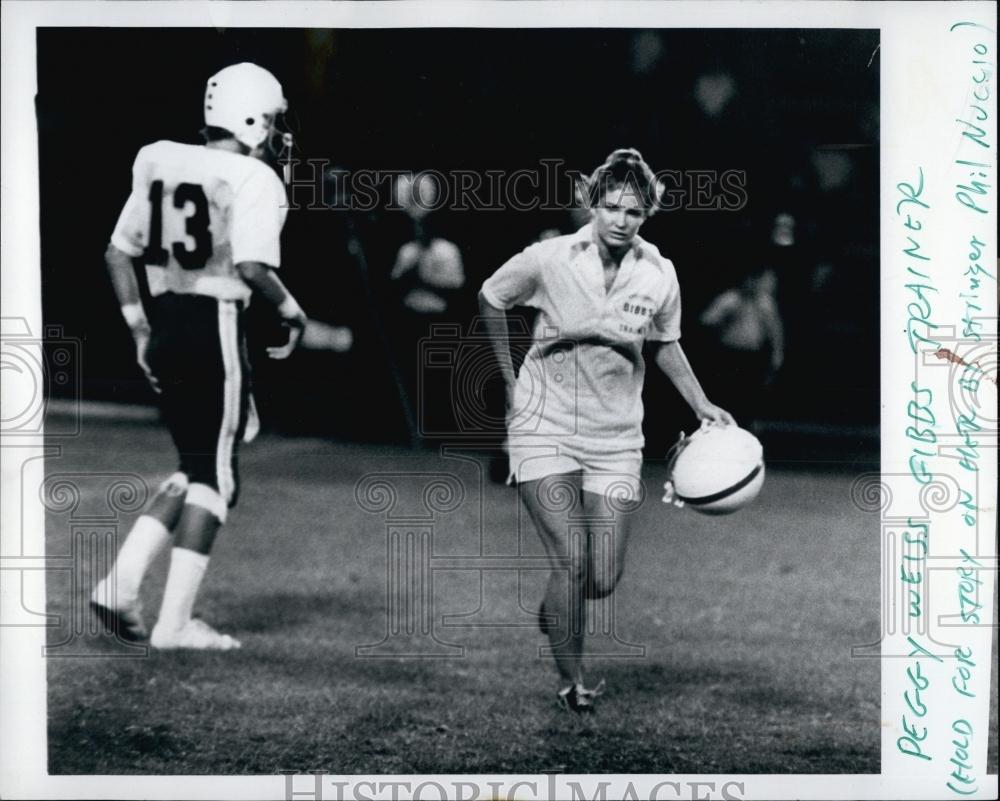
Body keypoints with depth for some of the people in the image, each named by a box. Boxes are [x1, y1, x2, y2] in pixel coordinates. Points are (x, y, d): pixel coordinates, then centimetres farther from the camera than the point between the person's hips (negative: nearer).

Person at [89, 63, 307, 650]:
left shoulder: (161, 164, 10)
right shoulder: (254, 181, -11)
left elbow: (118, 254, 14)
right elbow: (253, 268, -22)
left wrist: (140, 327, 20)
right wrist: (291, 309, -3)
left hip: (165, 329, 7)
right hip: (216, 331, -7)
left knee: (196, 470, 20)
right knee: (214, 478, 4)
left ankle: (122, 583, 7)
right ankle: (175, 621, 4)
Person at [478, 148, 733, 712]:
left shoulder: (659, 274, -3)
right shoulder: (549, 259, -11)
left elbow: (666, 345, 16)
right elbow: (490, 301, 7)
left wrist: (702, 405, 7)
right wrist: (508, 379, 6)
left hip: (616, 437, 3)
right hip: (545, 427, -3)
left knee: (604, 581, -2)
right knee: (571, 561, -15)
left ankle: (554, 611, 34)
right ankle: (572, 684, 4)